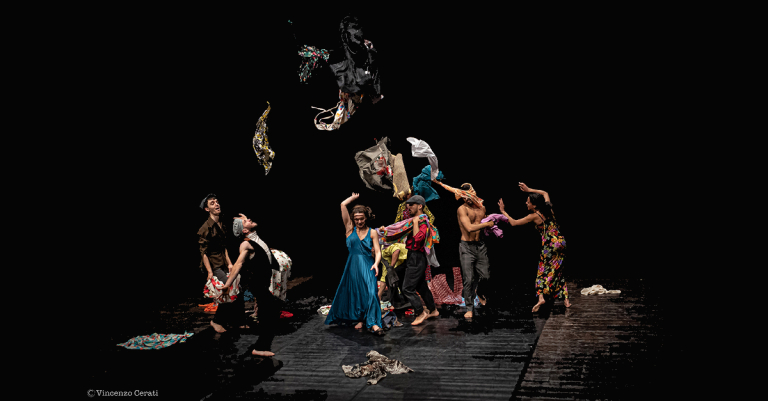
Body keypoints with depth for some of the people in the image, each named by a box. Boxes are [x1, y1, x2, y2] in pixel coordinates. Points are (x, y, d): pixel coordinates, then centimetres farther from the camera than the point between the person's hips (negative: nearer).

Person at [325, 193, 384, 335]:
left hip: (367, 266, -2)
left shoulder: (372, 232, 3)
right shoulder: (350, 228, 4)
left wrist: (376, 263, -21)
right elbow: (343, 205, -2)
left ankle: (373, 323, -19)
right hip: (353, 265, 2)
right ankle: (359, 319, 22)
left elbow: (377, 251, -3)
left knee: (370, 292, -14)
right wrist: (354, 197, 12)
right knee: (355, 292, 7)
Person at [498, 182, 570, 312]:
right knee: (557, 272, 14)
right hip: (561, 242, 7)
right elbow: (545, 193, 28)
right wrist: (529, 190, 25)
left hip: (549, 245, -7)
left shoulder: (534, 216, -10)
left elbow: (513, 222, -2)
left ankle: (541, 297, -11)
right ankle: (566, 300, 12)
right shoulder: (548, 209, 6)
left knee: (543, 272, 4)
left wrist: (503, 211, 7)